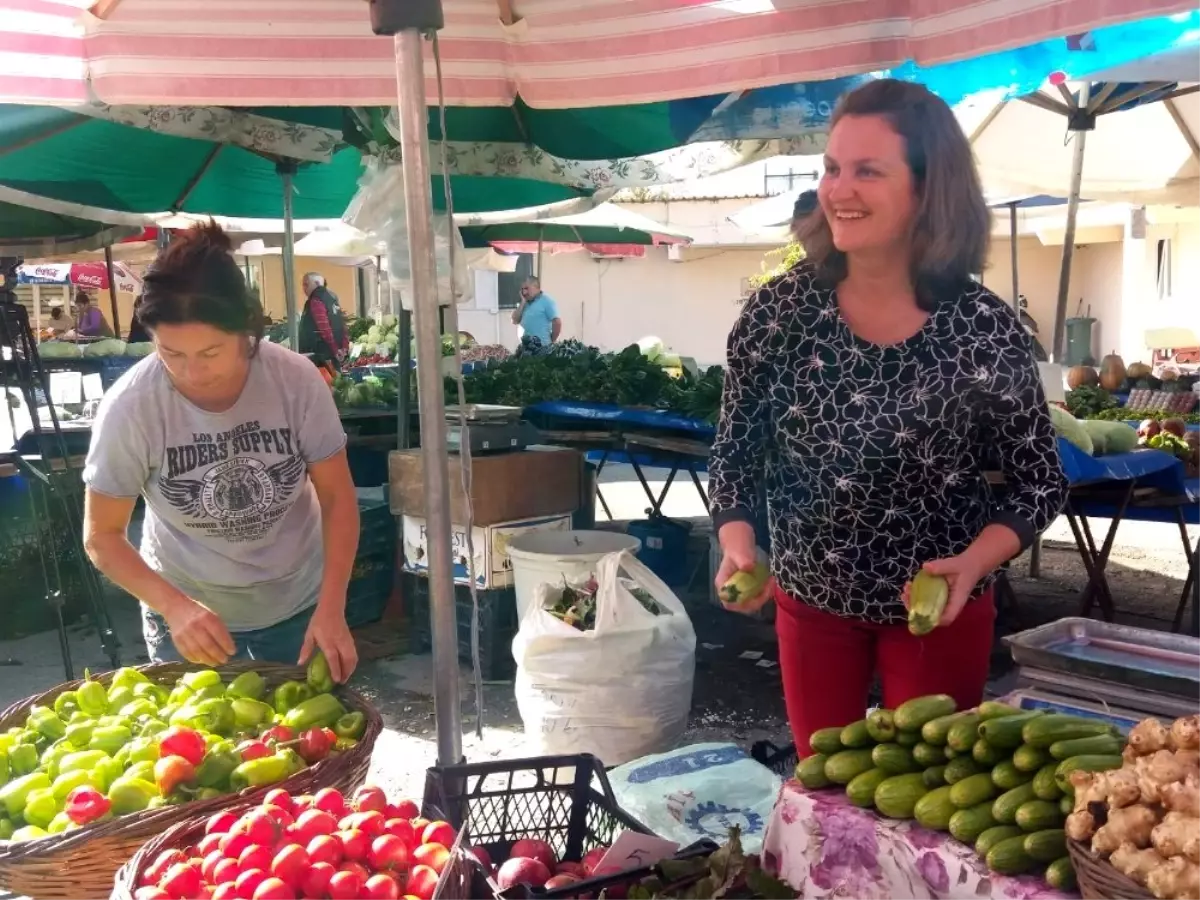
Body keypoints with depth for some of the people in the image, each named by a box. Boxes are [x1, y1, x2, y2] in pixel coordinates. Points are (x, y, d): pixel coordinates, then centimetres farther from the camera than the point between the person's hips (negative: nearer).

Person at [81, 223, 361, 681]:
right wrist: (174, 606, -27)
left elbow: (337, 498, -11)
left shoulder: (298, 380, -22)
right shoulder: (129, 407, -23)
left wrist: (331, 609, -22)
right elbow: (101, 536, -12)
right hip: (187, 611, -1)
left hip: (298, 604, 1)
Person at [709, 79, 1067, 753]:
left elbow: (1041, 482, -7)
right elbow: (735, 454, -3)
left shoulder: (986, 330, -17)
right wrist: (739, 544, -20)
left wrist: (973, 562, -24)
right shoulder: (778, 312, -13)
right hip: (809, 600, 2)